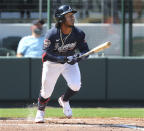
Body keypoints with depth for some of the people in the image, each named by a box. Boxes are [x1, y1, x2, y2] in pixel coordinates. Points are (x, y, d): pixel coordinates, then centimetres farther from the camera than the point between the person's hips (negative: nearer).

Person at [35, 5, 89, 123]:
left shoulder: (78, 33, -17)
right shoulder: (52, 34, -26)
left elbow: (86, 51, -12)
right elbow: (49, 54, -30)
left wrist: (78, 56, -34)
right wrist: (64, 59, -44)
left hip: (70, 62, 2)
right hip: (52, 63, -2)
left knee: (75, 85, -20)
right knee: (46, 92, 2)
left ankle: (64, 100, 14)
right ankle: (40, 112, 33)